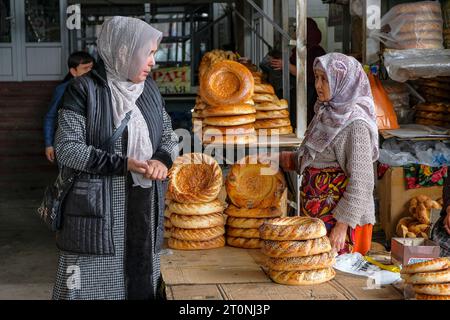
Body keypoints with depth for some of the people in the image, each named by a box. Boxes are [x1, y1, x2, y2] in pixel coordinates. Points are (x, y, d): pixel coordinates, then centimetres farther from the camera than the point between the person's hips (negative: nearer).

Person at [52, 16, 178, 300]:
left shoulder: (150, 89, 9)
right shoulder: (85, 90, -8)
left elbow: (170, 136, 16)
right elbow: (66, 149, -11)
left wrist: (163, 159, -8)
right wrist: (122, 164, -19)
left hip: (145, 211, 5)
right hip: (98, 212, -5)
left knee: (142, 284, 12)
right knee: (95, 286, -2)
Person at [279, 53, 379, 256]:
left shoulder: (355, 124, -17)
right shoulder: (326, 114, 8)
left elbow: (360, 181, -19)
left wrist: (343, 225, -21)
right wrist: (293, 159, 4)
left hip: (339, 217, -8)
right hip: (314, 212, 8)